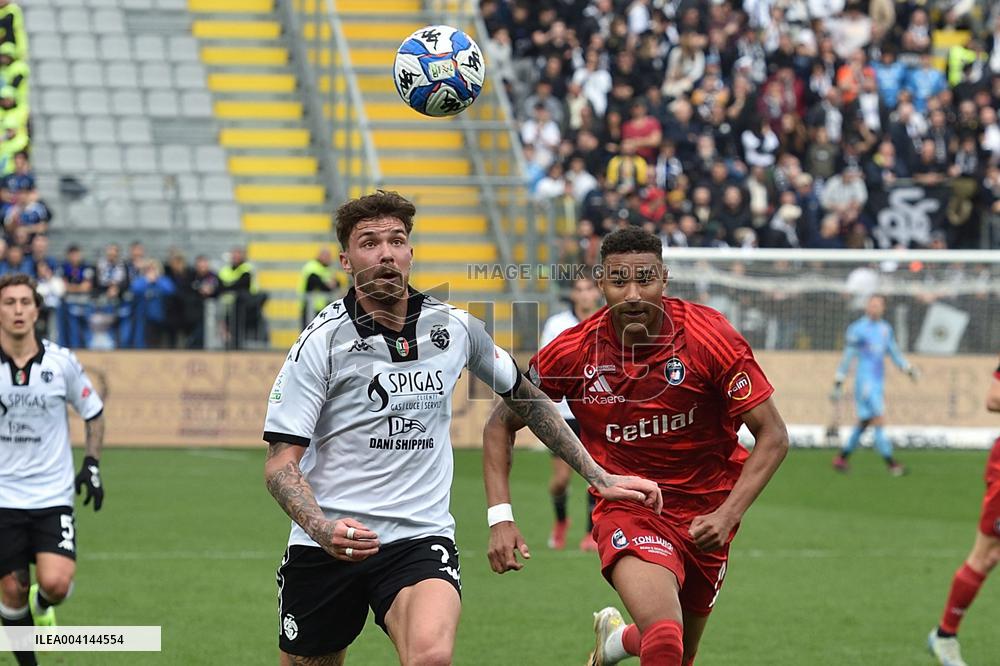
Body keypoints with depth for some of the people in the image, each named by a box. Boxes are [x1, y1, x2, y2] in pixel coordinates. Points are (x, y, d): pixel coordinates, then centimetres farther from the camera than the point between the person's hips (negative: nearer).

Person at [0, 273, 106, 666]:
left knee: (56, 584, -17)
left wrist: (92, 462, 3)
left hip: (53, 497, 0)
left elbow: (94, 412, 13)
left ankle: (42, 603, 19)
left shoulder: (61, 362, -2)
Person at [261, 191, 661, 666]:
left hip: (420, 541, 0)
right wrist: (322, 529, -28)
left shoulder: (455, 327, 4)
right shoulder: (322, 341, -7)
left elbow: (525, 398, 21)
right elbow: (281, 462, -9)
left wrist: (600, 478, 18)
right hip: (325, 548, 0)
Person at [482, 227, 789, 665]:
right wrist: (500, 518, -11)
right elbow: (501, 424, 0)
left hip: (703, 514, 2)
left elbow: (772, 436, -12)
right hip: (626, 510, -2)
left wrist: (727, 515, -24)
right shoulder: (572, 351, -14)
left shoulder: (709, 337, -17)